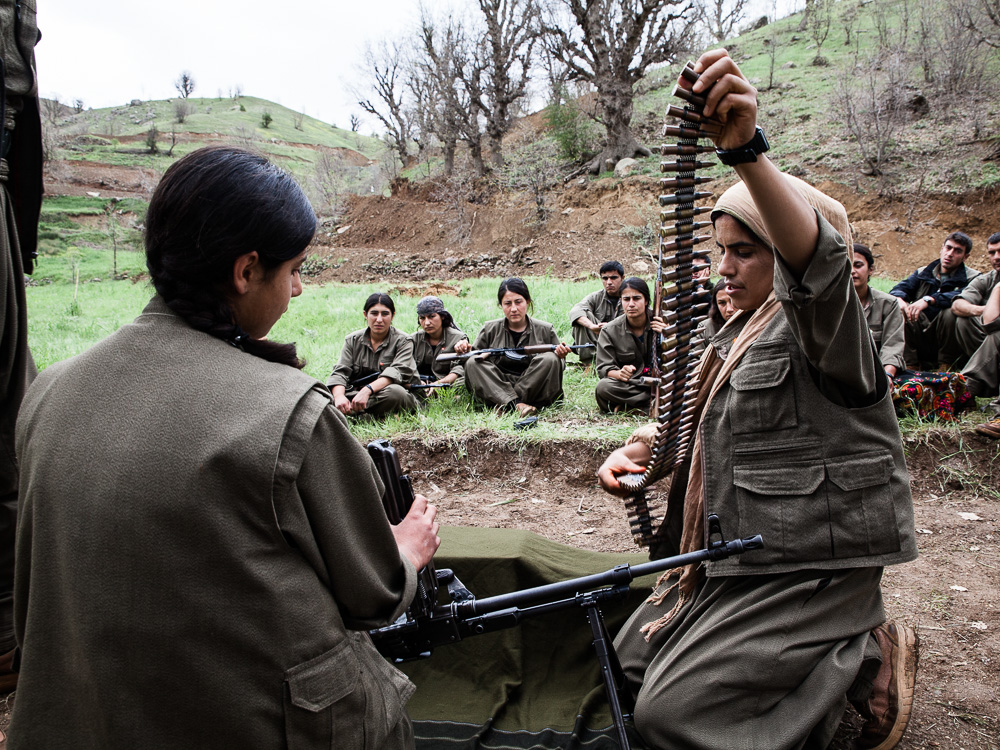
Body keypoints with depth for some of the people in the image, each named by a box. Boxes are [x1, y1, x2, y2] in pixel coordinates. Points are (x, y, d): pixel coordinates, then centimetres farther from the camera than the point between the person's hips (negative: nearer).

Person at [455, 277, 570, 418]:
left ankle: (505, 406, -27)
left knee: (550, 359, -24)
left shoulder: (544, 330, 8)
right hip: (497, 391, 1)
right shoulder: (490, 329, 10)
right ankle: (517, 405, -39)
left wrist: (560, 358, -12)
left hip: (533, 389, -1)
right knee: (472, 363, -21)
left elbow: (557, 367, 12)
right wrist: (466, 351, -11)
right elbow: (475, 355, 12)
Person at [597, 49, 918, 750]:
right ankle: (834, 649, 21)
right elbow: (693, 410, 19)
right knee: (633, 656, 18)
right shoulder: (745, 332, 14)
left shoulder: (821, 324, -15)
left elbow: (815, 259, -39)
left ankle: (868, 657, 3)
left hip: (811, 569, -10)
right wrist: (637, 448, -3)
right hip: (739, 560, 10)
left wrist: (747, 149, -55)